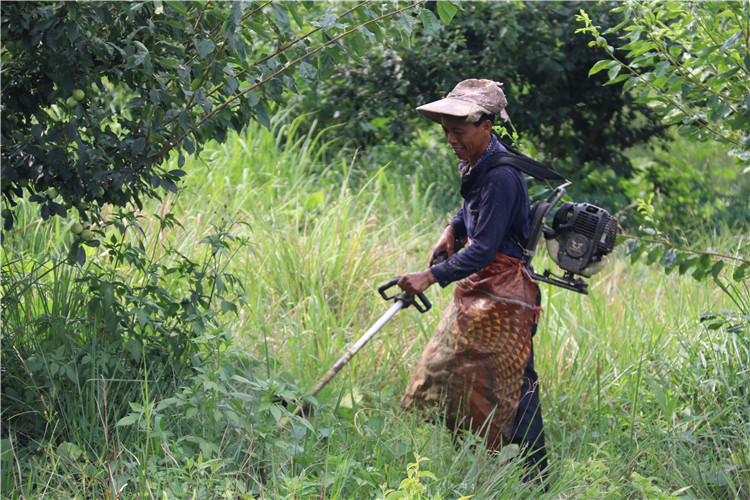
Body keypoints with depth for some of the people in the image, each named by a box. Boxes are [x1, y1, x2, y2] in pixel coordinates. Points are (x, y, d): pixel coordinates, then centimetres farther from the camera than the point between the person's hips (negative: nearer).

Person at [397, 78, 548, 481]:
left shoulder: (501, 175, -23)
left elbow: (483, 250, -26)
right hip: (476, 287, 10)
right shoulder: (475, 162, 6)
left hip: (501, 294, -10)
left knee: (511, 388, -6)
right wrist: (452, 230, 7)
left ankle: (533, 479, 2)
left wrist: (431, 276, -29)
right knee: (444, 373, 12)